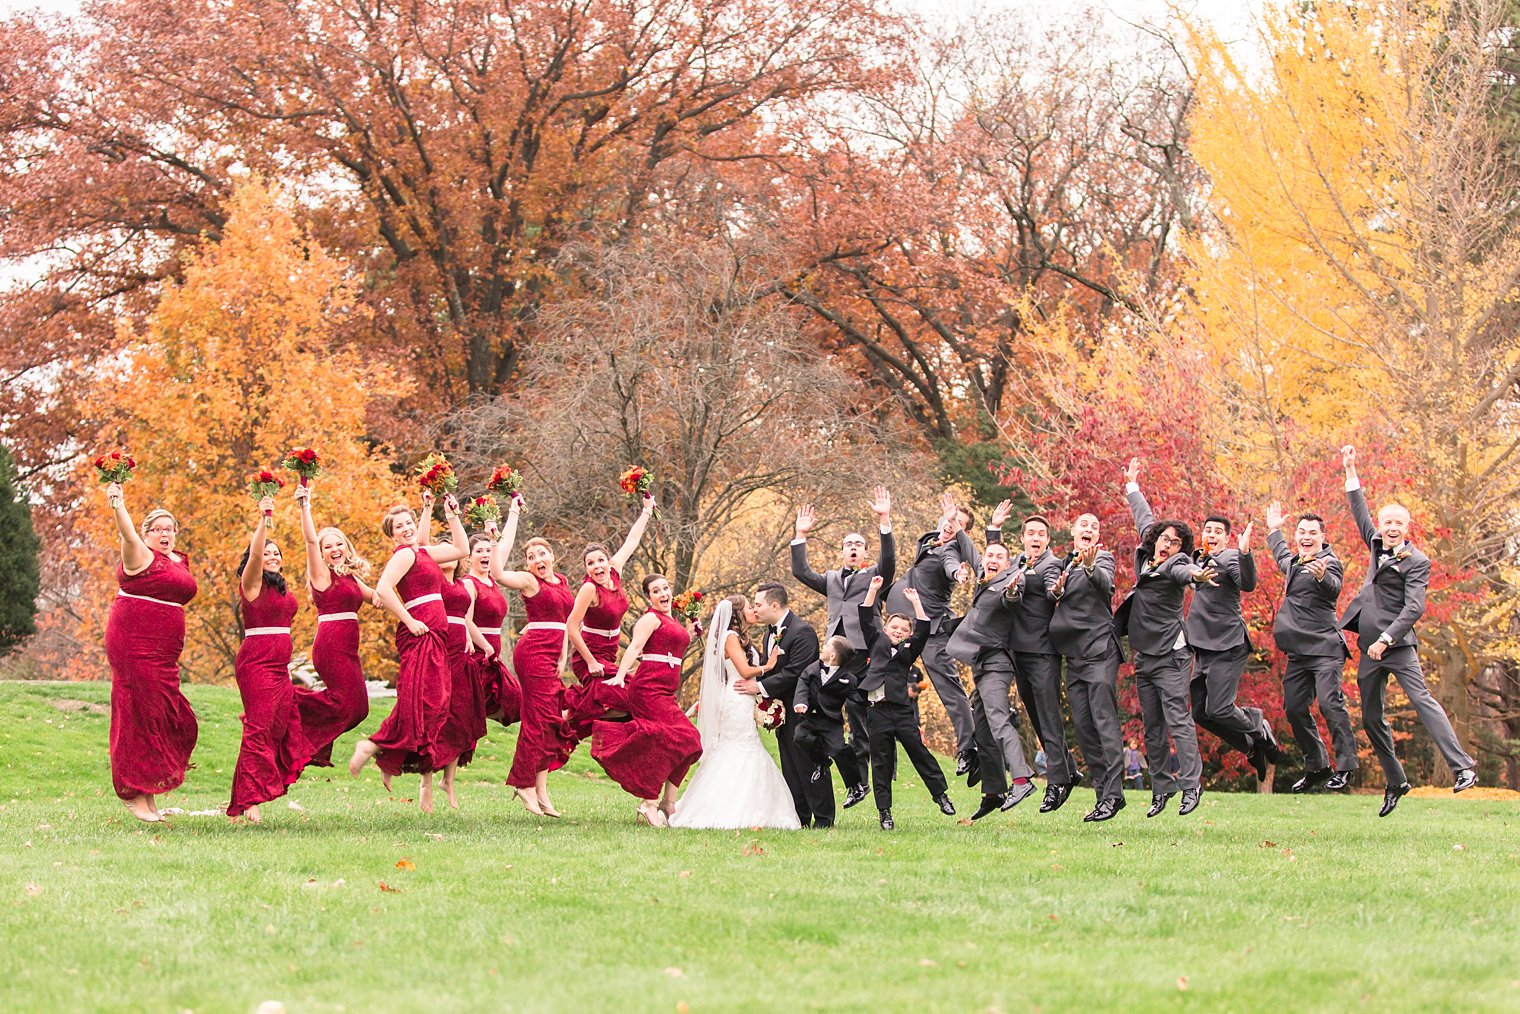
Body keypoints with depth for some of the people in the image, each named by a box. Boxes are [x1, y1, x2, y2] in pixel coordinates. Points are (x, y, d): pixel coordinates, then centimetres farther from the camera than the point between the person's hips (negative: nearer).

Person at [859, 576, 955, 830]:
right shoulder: (877, 643, 13)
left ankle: (940, 794, 16)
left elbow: (923, 630, -1)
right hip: (878, 709, 0)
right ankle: (884, 812, 5)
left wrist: (915, 602, -5)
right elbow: (866, 618, 6)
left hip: (902, 710, 0)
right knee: (881, 761, 2)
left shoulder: (909, 650, 11)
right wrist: (873, 590, 0)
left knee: (919, 751, 0)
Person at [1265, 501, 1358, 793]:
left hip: (1324, 648, -9)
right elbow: (1281, 556, 43)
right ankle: (1316, 766, 19)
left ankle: (1345, 766, -11)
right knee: (1294, 708, 7)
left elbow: (1334, 589, -30)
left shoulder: (1329, 561, -8)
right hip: (1299, 651, 9)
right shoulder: (1294, 562, 16)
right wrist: (1274, 529, 47)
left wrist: (1322, 576, -51)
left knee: (1330, 703, -18)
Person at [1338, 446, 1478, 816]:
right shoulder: (1378, 546, 14)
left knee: (1421, 699, -17)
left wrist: (1386, 639, -21)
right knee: (1371, 718, 7)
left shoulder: (1416, 562, -6)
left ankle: (1462, 768, -23)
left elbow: (1414, 608, -14)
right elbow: (1360, 512, 26)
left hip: (1397, 645, -7)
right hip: (1369, 647, 7)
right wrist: (1350, 470, 25)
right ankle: (1395, 782, 16)